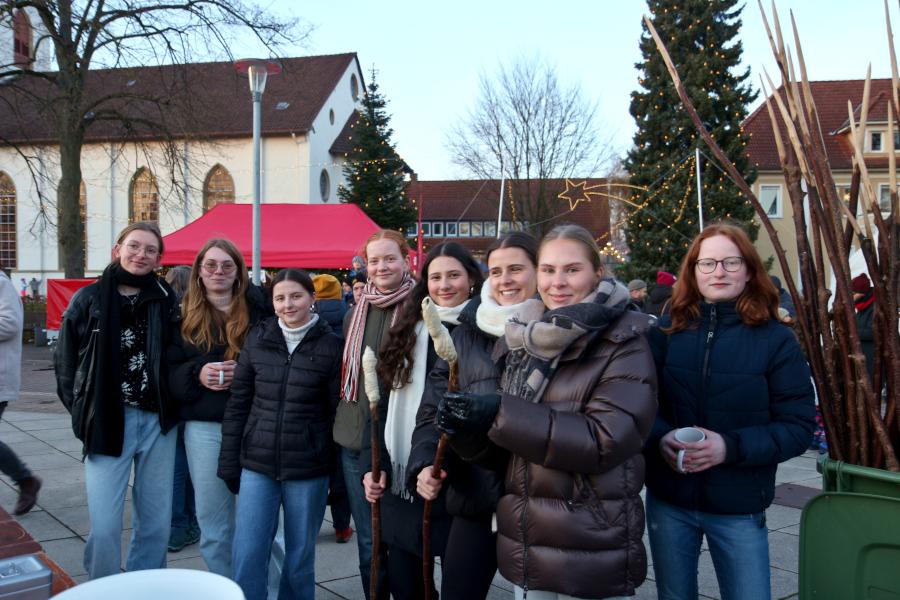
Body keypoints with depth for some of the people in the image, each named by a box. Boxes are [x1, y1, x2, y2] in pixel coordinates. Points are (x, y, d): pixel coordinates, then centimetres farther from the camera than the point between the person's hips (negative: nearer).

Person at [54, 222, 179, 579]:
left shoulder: (167, 300, 4)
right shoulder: (89, 300, 1)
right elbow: (66, 362, 5)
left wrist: (171, 407, 0)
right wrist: (81, 413, 1)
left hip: (158, 422, 2)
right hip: (107, 421, -2)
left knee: (156, 522, 10)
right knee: (104, 526, -4)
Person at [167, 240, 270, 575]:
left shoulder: (259, 309, 1)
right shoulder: (184, 317, 8)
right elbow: (169, 373, 5)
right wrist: (197, 374, -13)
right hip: (204, 427, 2)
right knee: (213, 523, 10)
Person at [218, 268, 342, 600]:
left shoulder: (331, 345, -4)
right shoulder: (257, 339, 3)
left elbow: (339, 412, -2)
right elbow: (237, 404, 6)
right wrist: (229, 462, 3)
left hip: (308, 470, -2)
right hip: (257, 464, 2)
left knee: (300, 559, 11)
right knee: (246, 557, 3)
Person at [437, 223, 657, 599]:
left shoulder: (623, 345, -11)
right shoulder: (523, 339, 8)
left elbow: (606, 440, -22)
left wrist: (501, 415, -23)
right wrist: (466, 424, -8)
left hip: (590, 554, -5)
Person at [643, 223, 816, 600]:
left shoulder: (776, 340, -5)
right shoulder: (667, 331, 0)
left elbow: (798, 427, -7)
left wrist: (731, 447, -22)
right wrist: (659, 437, -19)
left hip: (739, 507, -2)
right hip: (668, 501, 2)